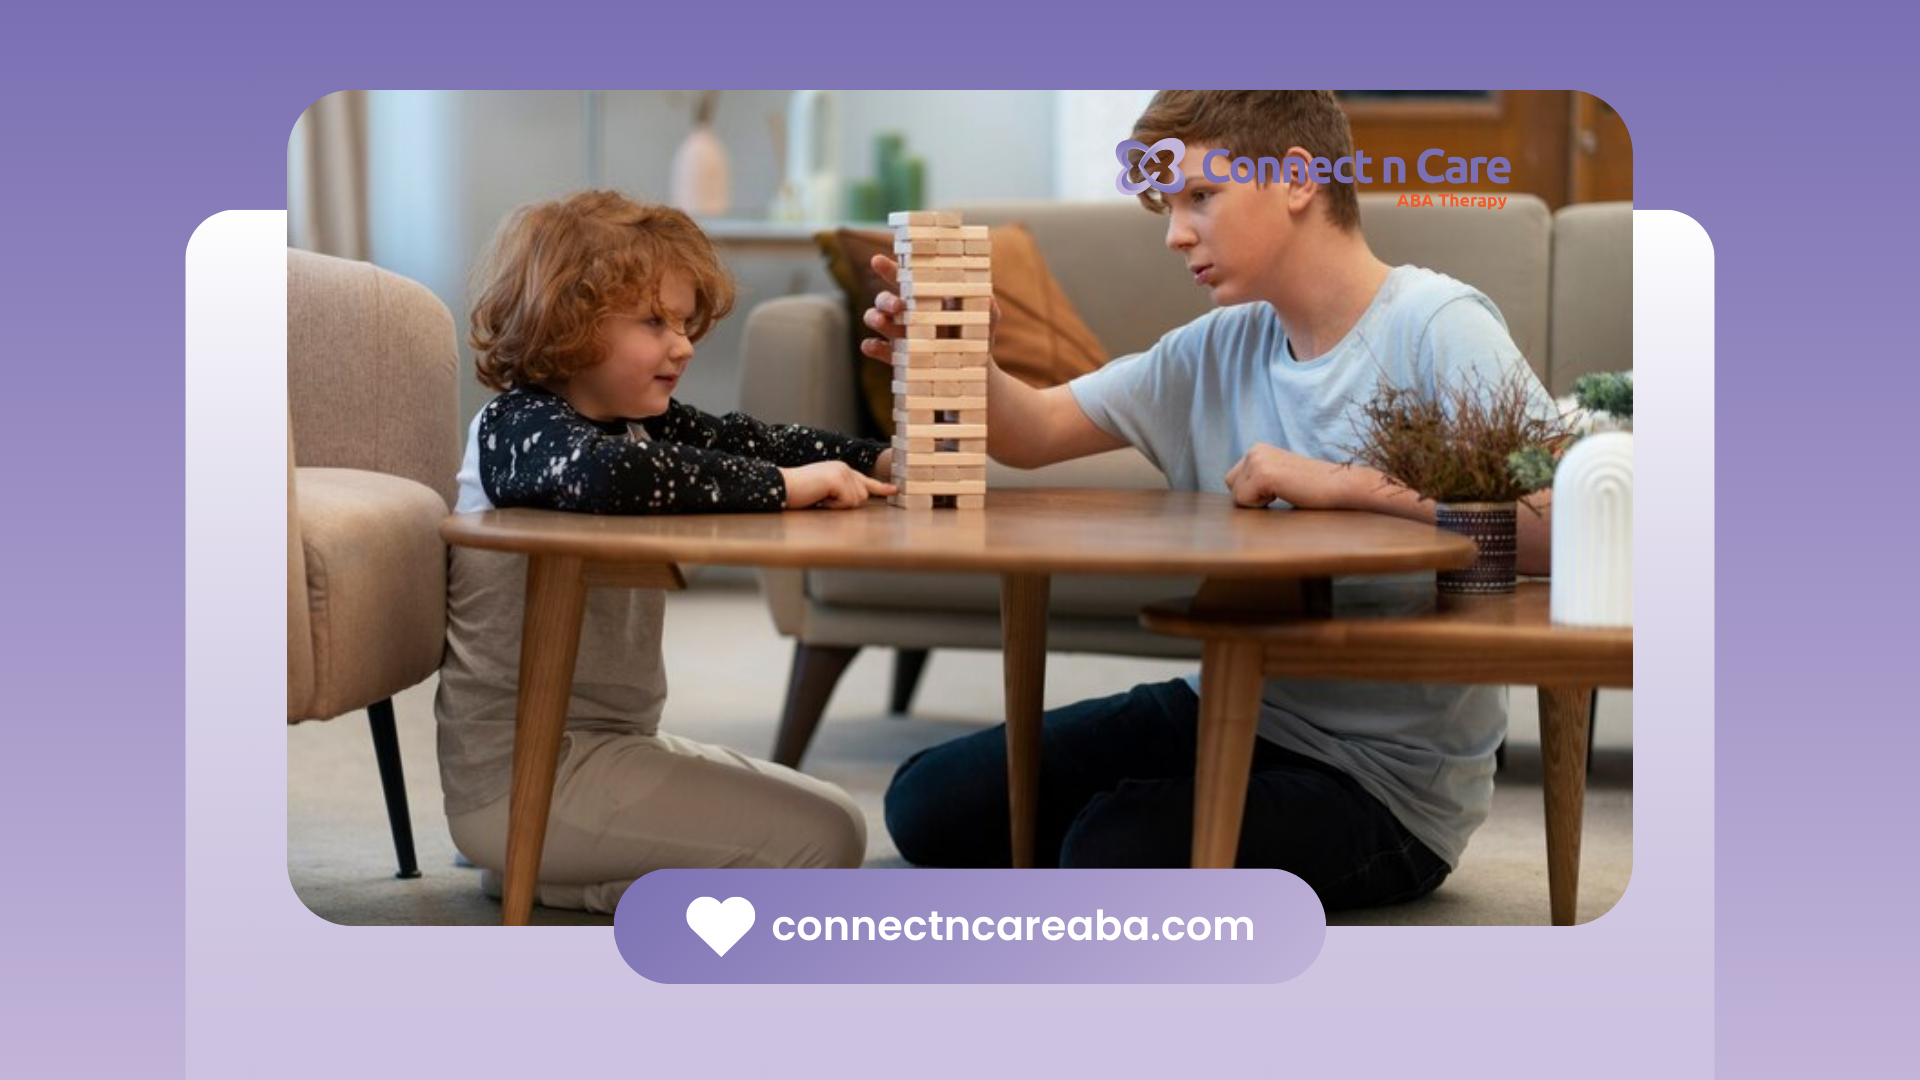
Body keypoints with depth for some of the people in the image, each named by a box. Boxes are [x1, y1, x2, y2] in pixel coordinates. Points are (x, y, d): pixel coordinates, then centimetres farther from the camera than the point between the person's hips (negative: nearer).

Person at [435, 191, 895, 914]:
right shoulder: (517, 428, -18)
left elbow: (735, 440, 9)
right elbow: (607, 476, -38)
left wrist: (876, 463, -8)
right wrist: (783, 486, -33)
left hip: (609, 741, 10)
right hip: (525, 777, -10)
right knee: (822, 837, -13)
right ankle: (537, 871, -4)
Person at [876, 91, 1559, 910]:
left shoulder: (1436, 325, -15)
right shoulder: (1217, 351, 8)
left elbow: (1560, 526, -27)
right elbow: (1034, 433, 7)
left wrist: (1342, 485, -24)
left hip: (1387, 780, -7)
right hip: (1231, 711, 7)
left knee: (1116, 846, -31)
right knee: (932, 804, 0)